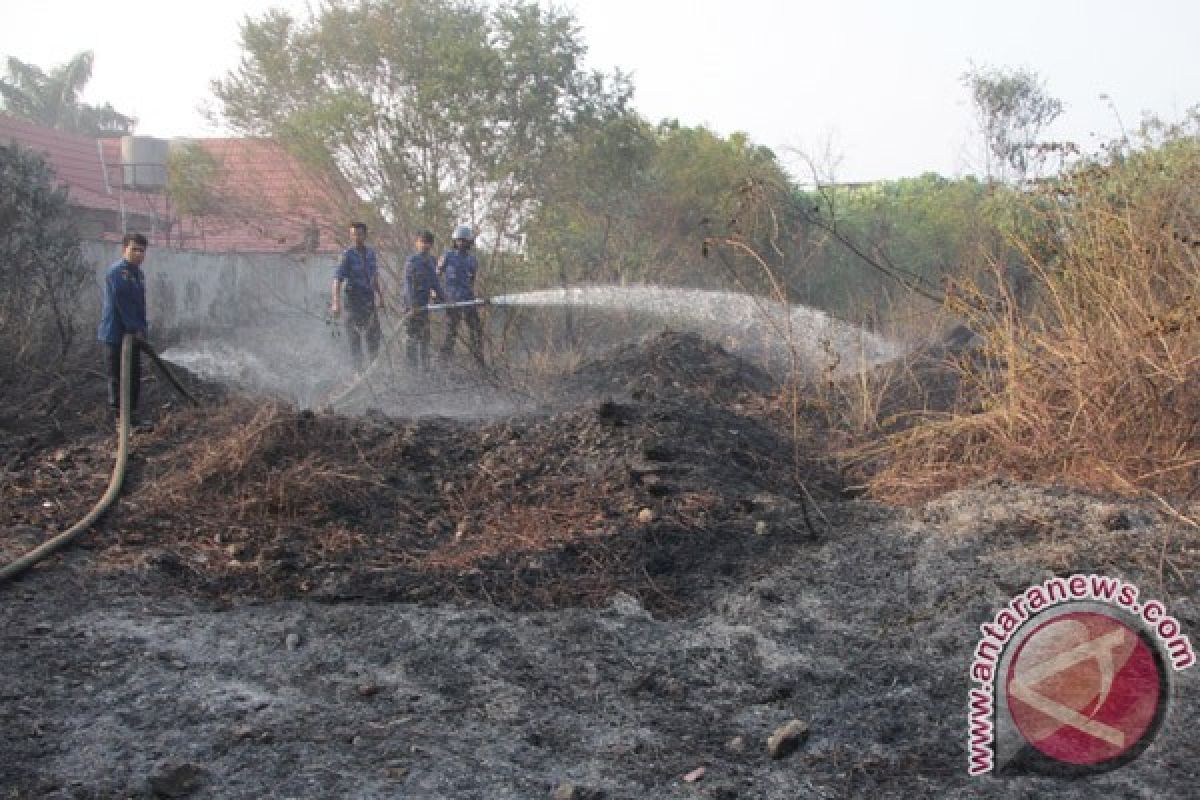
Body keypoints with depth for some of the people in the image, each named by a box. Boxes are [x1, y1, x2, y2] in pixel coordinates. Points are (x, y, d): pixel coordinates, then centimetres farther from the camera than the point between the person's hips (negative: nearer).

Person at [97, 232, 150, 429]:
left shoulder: (138, 273, 14)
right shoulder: (116, 272, -15)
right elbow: (122, 303, -20)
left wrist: (142, 329, 9)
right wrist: (135, 329, -19)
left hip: (133, 334, 9)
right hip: (117, 334, -9)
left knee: (135, 378, 13)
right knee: (119, 378, -2)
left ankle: (132, 419, 21)